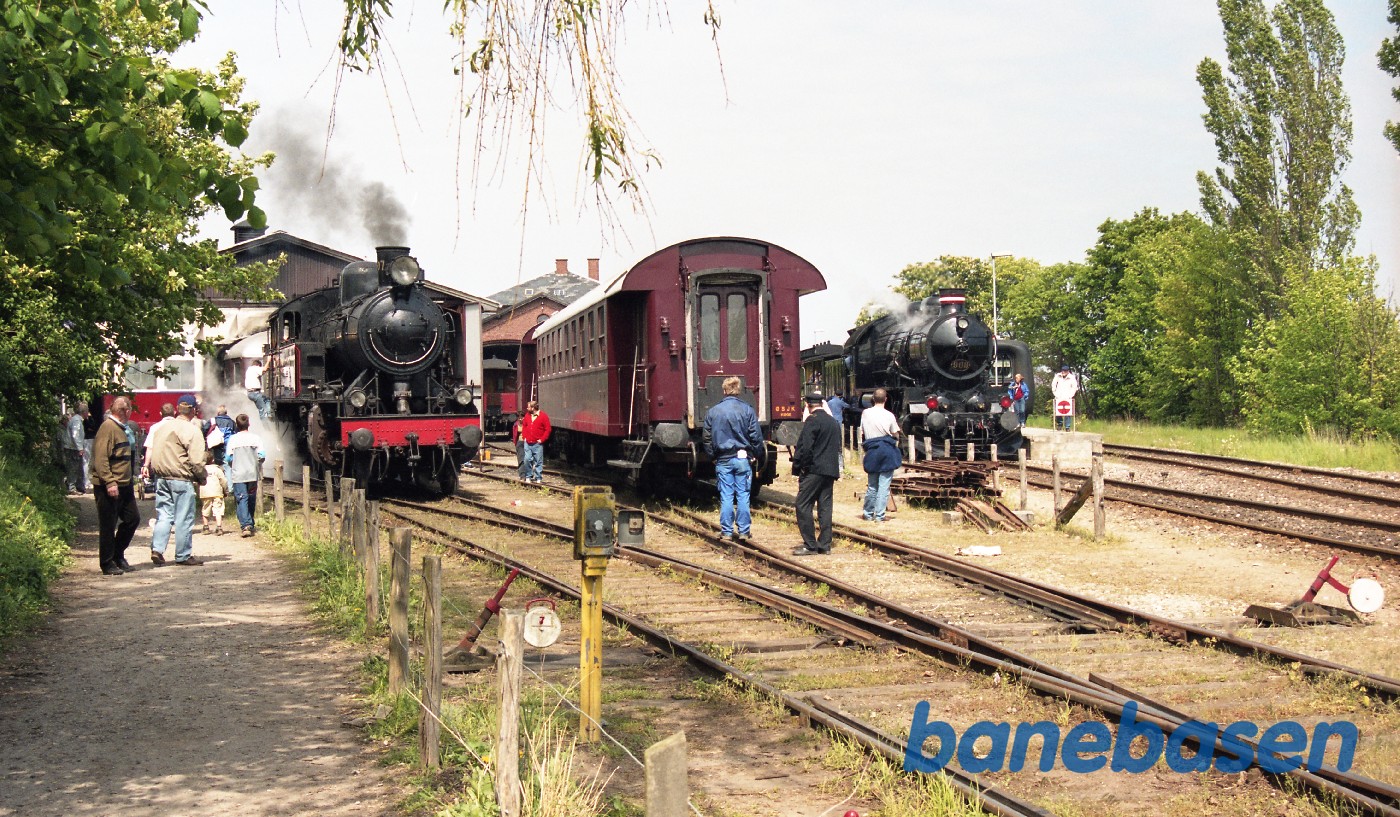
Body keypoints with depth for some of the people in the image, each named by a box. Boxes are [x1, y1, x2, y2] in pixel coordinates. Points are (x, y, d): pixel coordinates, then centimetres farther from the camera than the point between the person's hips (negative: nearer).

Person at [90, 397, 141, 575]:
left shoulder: (120, 429, 16)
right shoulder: (108, 428, -15)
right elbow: (100, 459, -23)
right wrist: (110, 483, -27)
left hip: (123, 485, 10)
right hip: (108, 487, -10)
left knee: (133, 518, 11)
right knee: (108, 526, -1)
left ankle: (118, 555, 24)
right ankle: (108, 564, 7)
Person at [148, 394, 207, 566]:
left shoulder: (162, 427, 10)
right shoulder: (192, 430, -11)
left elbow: (152, 451, 12)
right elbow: (196, 460, -15)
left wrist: (156, 472, 18)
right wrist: (202, 478, 0)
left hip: (161, 477, 6)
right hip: (181, 479, -6)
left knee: (163, 515, 12)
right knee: (184, 518, 2)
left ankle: (157, 548, 0)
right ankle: (183, 555, 7)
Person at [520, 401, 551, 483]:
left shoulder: (543, 416, -7)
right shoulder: (527, 415, 11)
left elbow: (547, 430, -6)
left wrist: (542, 439, -10)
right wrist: (524, 437, 10)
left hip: (537, 443, -4)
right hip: (528, 443, 4)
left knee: (538, 461, -1)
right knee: (527, 459, 0)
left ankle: (538, 478, 6)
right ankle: (528, 477, 12)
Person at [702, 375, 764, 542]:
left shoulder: (712, 412, 0)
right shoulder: (747, 410, -5)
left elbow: (707, 439, 6)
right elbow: (756, 436, -3)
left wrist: (713, 456, 16)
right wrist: (755, 453, 10)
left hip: (723, 459, 1)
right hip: (743, 459, -1)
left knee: (726, 496, 5)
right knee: (743, 496, 4)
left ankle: (726, 531, 7)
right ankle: (743, 531, 4)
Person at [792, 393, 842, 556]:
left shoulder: (812, 420, -10)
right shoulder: (833, 421, 15)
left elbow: (805, 447, -17)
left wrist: (799, 468, -9)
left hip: (814, 470, -8)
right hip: (830, 471, 8)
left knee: (803, 506, -5)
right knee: (825, 507, 10)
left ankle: (810, 545, -7)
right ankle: (825, 544, 10)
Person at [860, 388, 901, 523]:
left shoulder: (865, 413, 1)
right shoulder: (889, 415, -6)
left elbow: (862, 432, 8)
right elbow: (896, 435, 1)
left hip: (872, 451, 3)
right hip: (887, 450, -3)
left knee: (872, 485, 14)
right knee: (884, 485, 1)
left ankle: (868, 514, 23)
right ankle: (879, 515, -1)